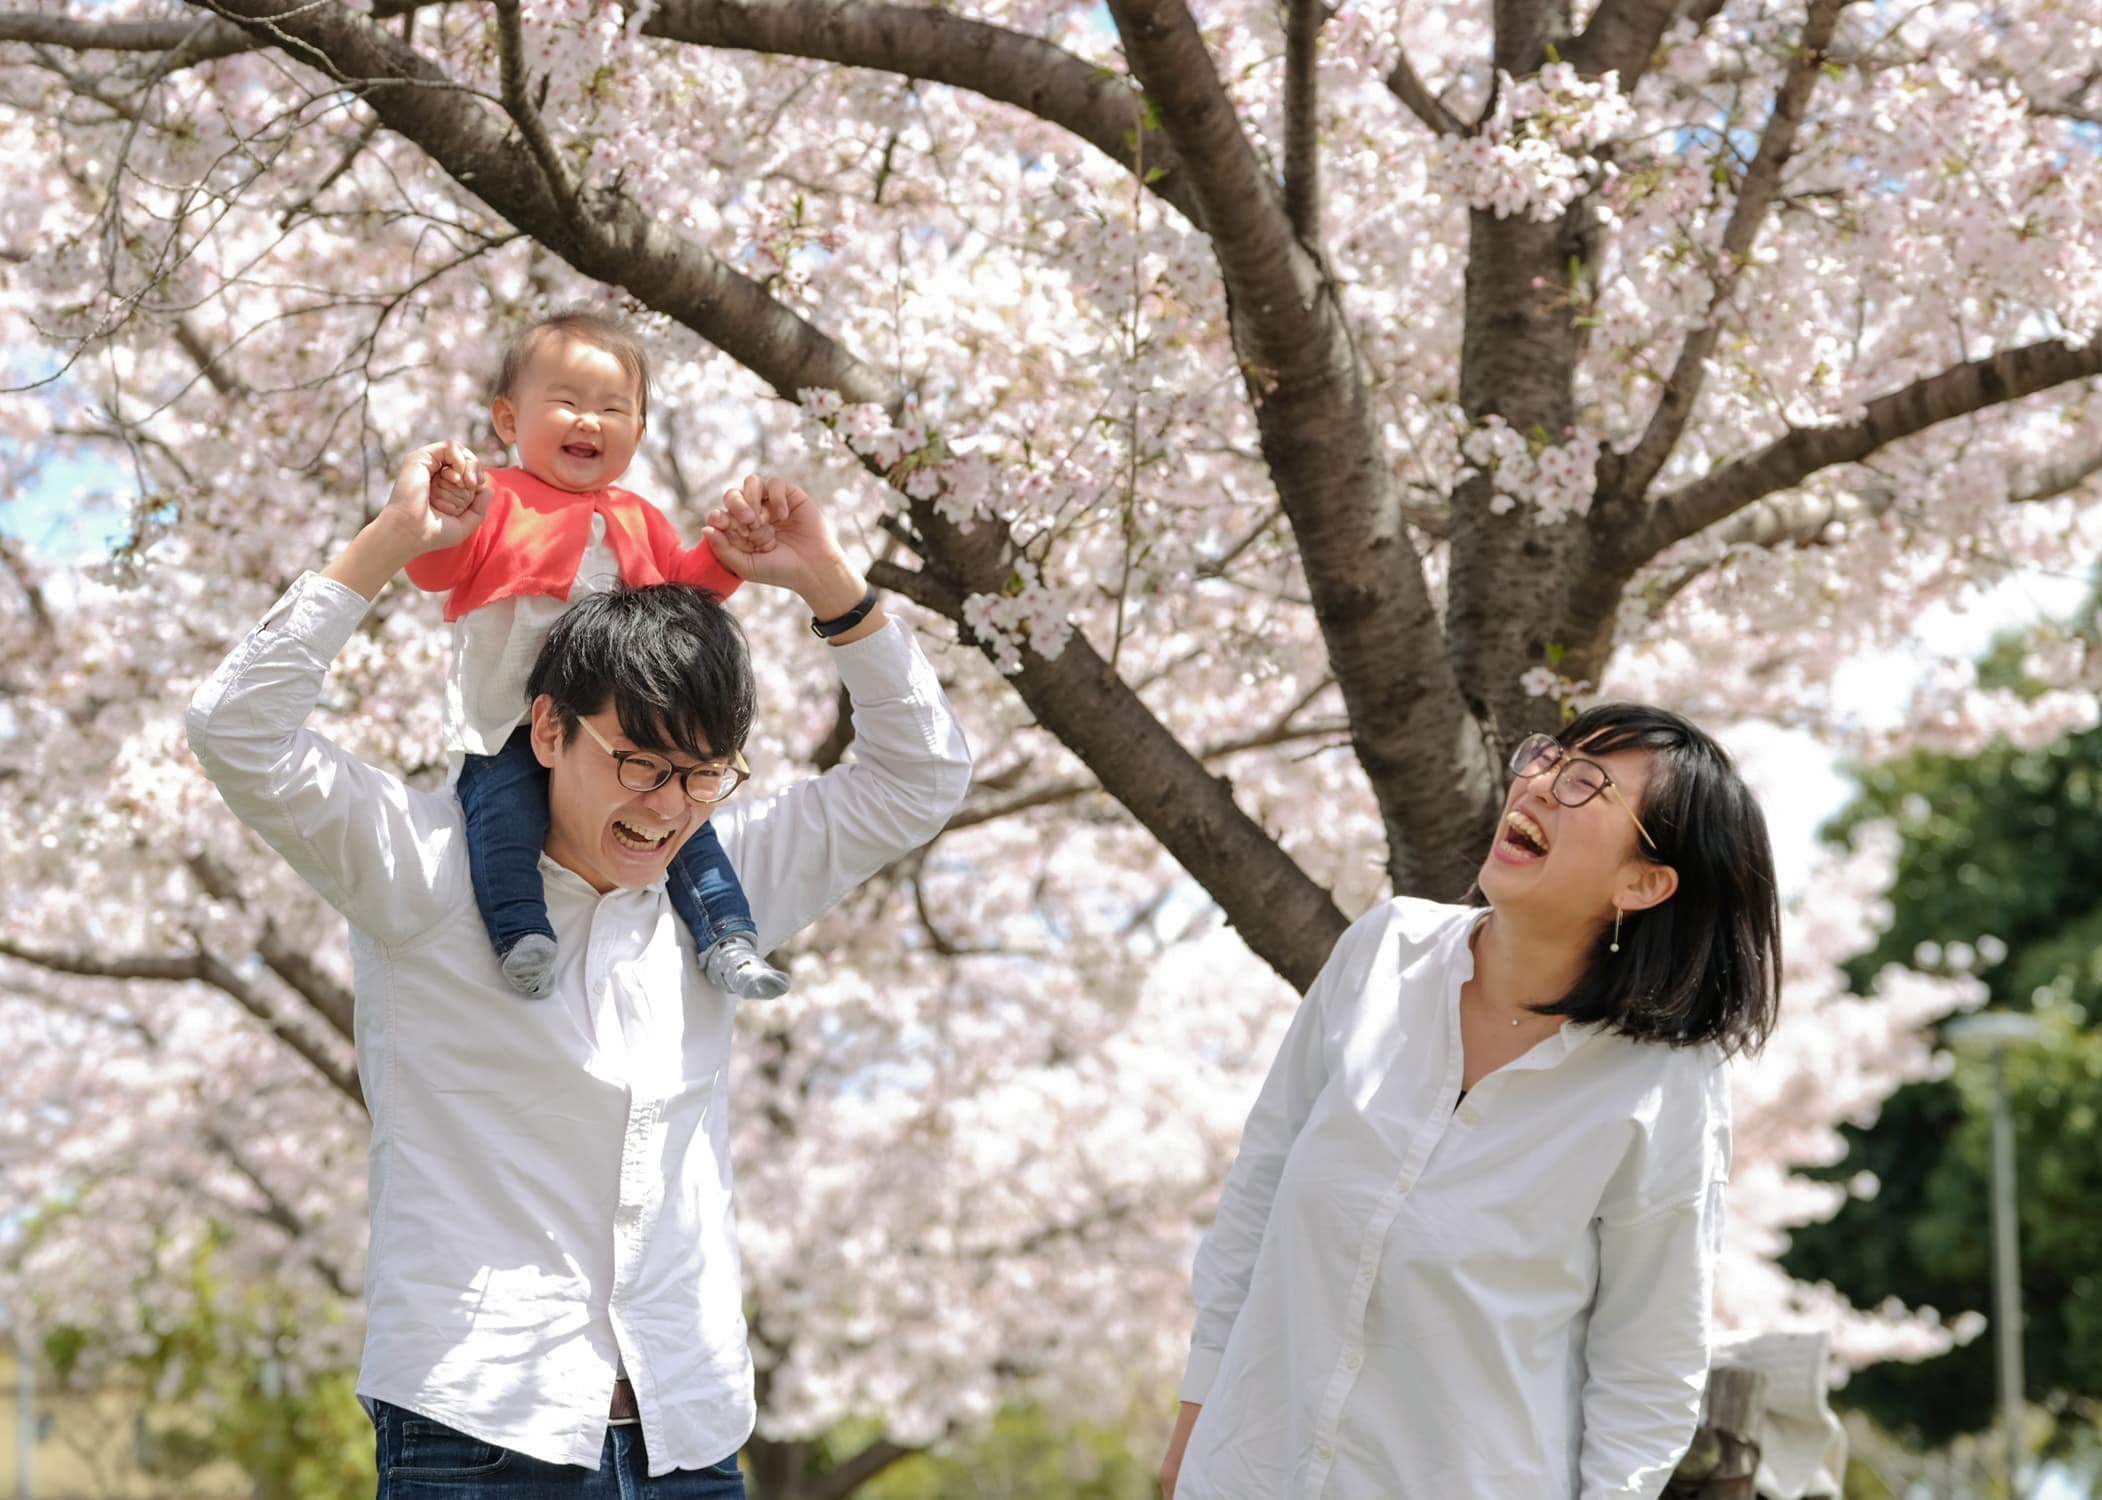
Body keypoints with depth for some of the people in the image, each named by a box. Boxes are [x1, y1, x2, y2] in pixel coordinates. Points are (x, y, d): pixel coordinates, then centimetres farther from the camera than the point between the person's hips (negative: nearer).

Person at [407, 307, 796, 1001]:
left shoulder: (636, 520, 24)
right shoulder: (494, 500, 6)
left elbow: (683, 585, 24)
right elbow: (437, 571, -6)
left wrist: (725, 552, 6)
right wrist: (439, 518, -26)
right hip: (506, 729, -5)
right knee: (504, 805, -29)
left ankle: (726, 935, 3)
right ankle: (520, 932, -35)